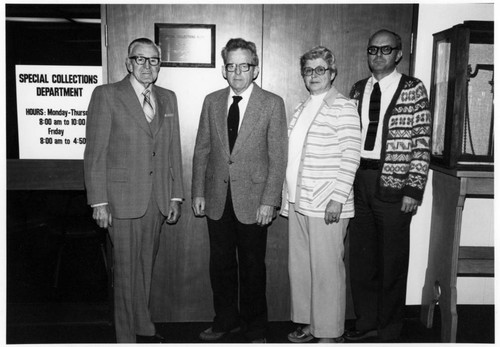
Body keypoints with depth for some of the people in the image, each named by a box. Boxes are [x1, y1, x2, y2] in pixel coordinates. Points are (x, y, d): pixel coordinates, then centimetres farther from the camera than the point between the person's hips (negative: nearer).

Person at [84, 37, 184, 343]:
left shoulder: (168, 98, 12)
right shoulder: (107, 95, -3)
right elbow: (95, 153, -6)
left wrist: (176, 196, 9)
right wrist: (99, 202, -10)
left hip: (158, 199, 4)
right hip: (123, 197, -4)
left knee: (146, 267, 13)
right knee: (128, 270, 3)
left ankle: (142, 328, 29)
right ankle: (130, 336, 19)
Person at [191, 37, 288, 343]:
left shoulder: (272, 104, -4)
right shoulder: (212, 101, 7)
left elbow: (278, 157, -7)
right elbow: (202, 150, 9)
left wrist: (269, 201, -12)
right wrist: (198, 192, 4)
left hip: (253, 200, -3)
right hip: (218, 198, 3)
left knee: (253, 266, 9)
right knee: (221, 263, 13)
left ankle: (255, 327, 28)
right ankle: (226, 319, 33)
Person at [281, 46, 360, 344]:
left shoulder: (344, 107, -6)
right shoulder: (302, 108, 16)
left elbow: (351, 156, -12)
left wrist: (338, 199, -18)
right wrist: (289, 197, 14)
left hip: (327, 204, -7)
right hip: (298, 202, 8)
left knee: (326, 269, 0)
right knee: (300, 266, 14)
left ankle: (331, 333, 15)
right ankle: (310, 323, 29)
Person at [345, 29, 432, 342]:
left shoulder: (413, 89, -2)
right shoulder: (359, 89, 12)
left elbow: (422, 142, -6)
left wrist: (414, 189, -13)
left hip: (393, 184, -4)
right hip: (358, 180, 5)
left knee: (392, 260, 6)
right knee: (360, 256, 12)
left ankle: (390, 329, 24)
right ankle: (366, 322, 29)